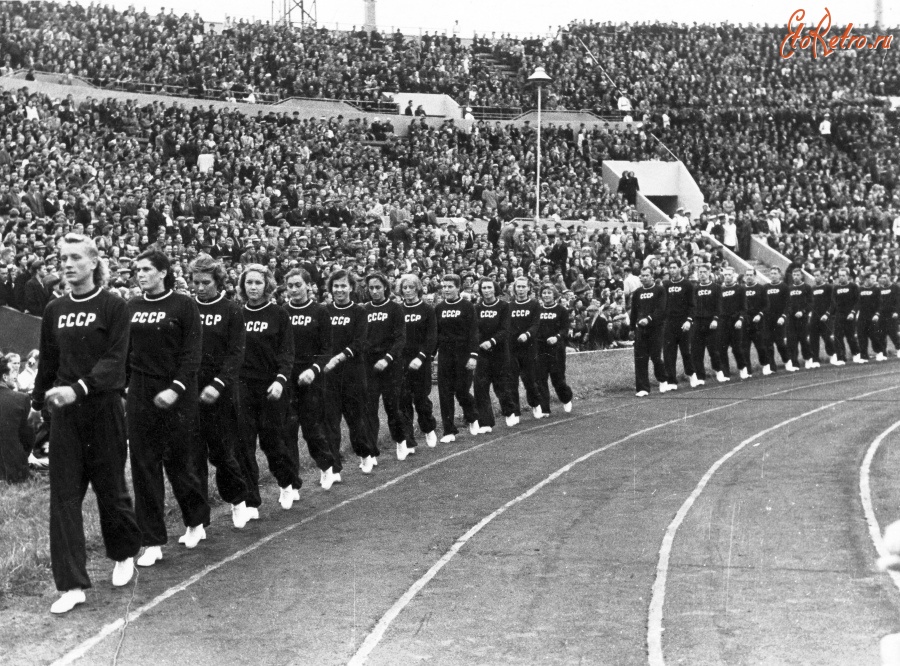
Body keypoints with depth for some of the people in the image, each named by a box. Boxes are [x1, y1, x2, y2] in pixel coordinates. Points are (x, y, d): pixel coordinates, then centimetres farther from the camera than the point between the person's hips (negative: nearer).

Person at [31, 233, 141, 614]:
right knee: (64, 494, -2)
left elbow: (114, 359, -15)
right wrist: (37, 402, 24)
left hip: (103, 408, -4)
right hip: (64, 412, 4)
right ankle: (72, 584, 0)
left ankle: (124, 554, 34)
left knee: (110, 486, 7)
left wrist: (79, 388, -28)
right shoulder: (54, 311, 8)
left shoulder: (113, 307, -6)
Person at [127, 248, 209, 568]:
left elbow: (193, 353, -10)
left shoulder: (184, 305, -5)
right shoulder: (132, 307, 8)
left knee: (179, 462, 4)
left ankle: (196, 522, 29)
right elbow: (124, 351, 12)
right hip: (139, 394, 4)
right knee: (144, 466, 1)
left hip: (176, 395, -4)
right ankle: (152, 541, 7)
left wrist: (176, 388, -19)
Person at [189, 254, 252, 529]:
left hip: (220, 393, -2)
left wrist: (218, 384, -19)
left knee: (221, 451, 3)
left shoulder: (232, 310, -1)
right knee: (193, 454, 2)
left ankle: (238, 500, 26)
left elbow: (235, 353, -7)